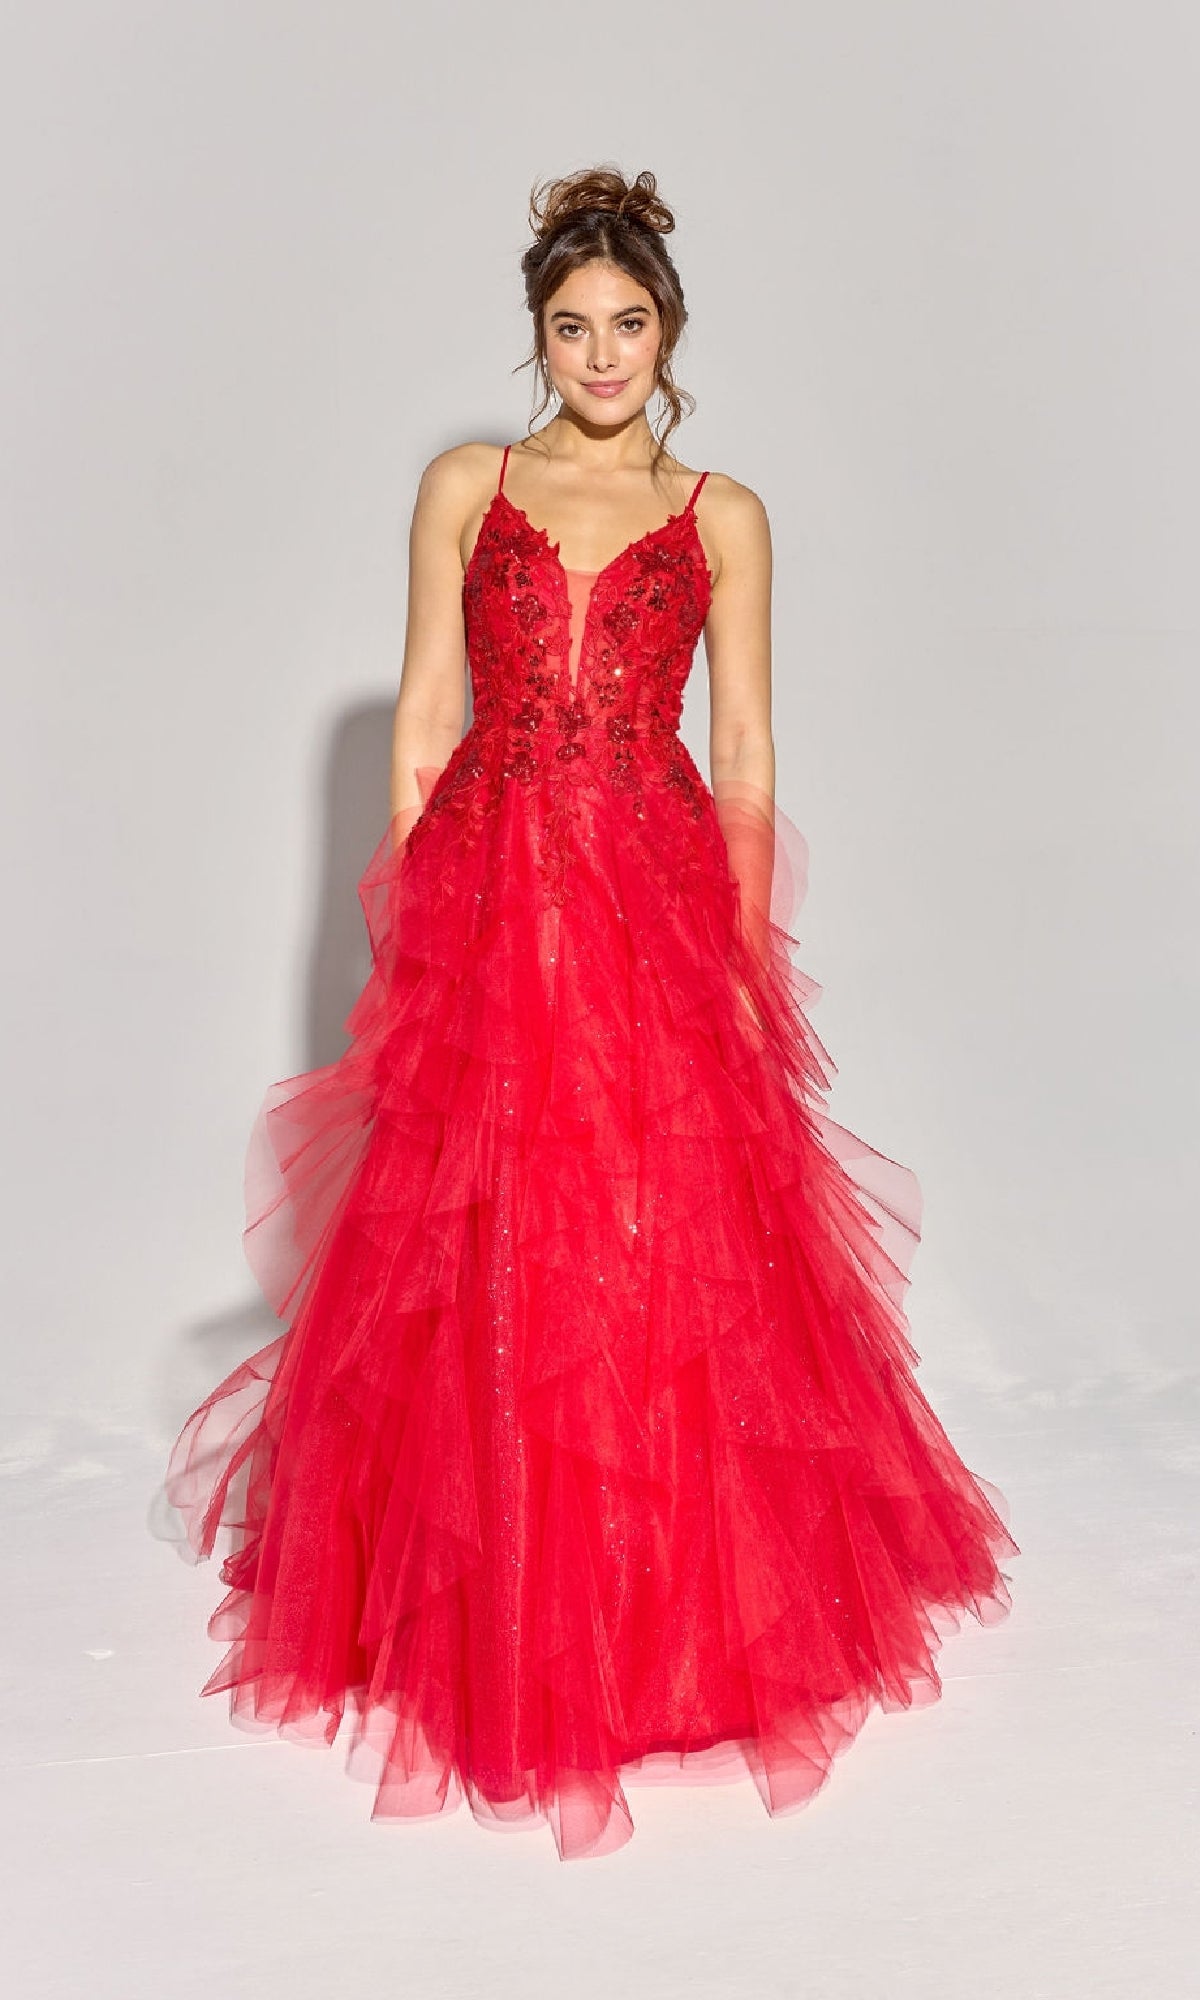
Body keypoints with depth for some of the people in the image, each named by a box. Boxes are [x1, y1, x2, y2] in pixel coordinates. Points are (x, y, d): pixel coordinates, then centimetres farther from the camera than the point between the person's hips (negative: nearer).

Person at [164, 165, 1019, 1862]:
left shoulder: (722, 516, 9)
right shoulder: (464, 490, 10)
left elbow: (744, 752, 6)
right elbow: (423, 722, 7)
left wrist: (749, 956, 0)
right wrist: (415, 921, 1)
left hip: (661, 904, 0)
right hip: (488, 898, 1)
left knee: (678, 1250, 0)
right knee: (481, 1254, 3)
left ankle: (683, 1611, 21)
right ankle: (488, 1627, 22)